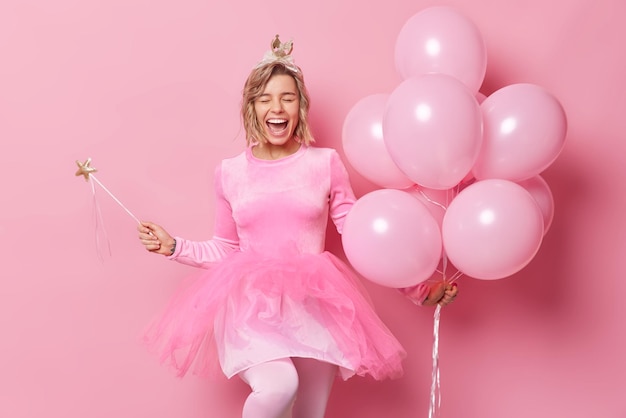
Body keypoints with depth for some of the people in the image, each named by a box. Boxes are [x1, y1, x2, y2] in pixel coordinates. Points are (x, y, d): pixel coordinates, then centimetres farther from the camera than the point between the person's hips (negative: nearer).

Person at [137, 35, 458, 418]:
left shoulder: (325, 163, 1)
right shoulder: (230, 172, 5)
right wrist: (173, 247, 8)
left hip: (314, 307, 1)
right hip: (250, 307, -1)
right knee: (278, 386, -30)